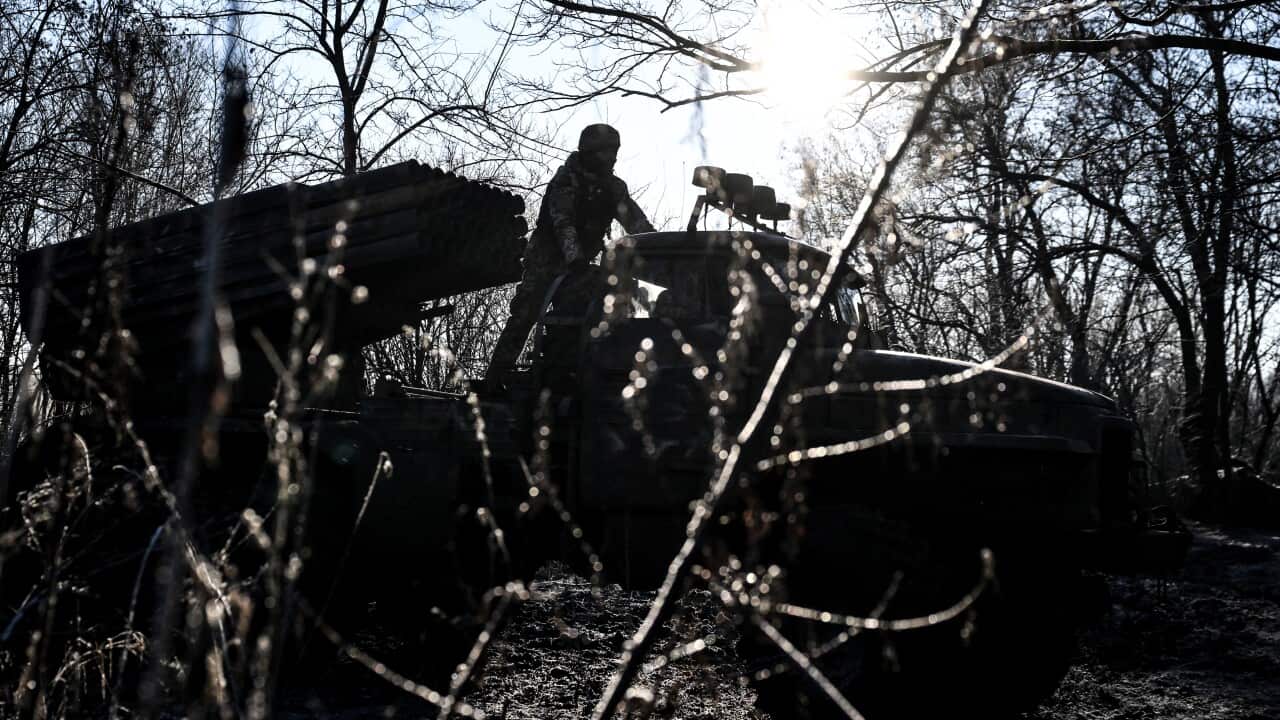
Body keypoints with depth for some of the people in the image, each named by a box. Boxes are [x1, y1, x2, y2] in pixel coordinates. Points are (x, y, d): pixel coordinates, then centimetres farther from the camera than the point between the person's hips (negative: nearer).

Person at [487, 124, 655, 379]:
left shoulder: (614, 186, 6)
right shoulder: (567, 178, -12)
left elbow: (635, 220, -3)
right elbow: (562, 221, -25)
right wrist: (574, 256, -40)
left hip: (580, 260, 6)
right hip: (548, 256, -6)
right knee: (525, 314, -12)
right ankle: (495, 376, -11)